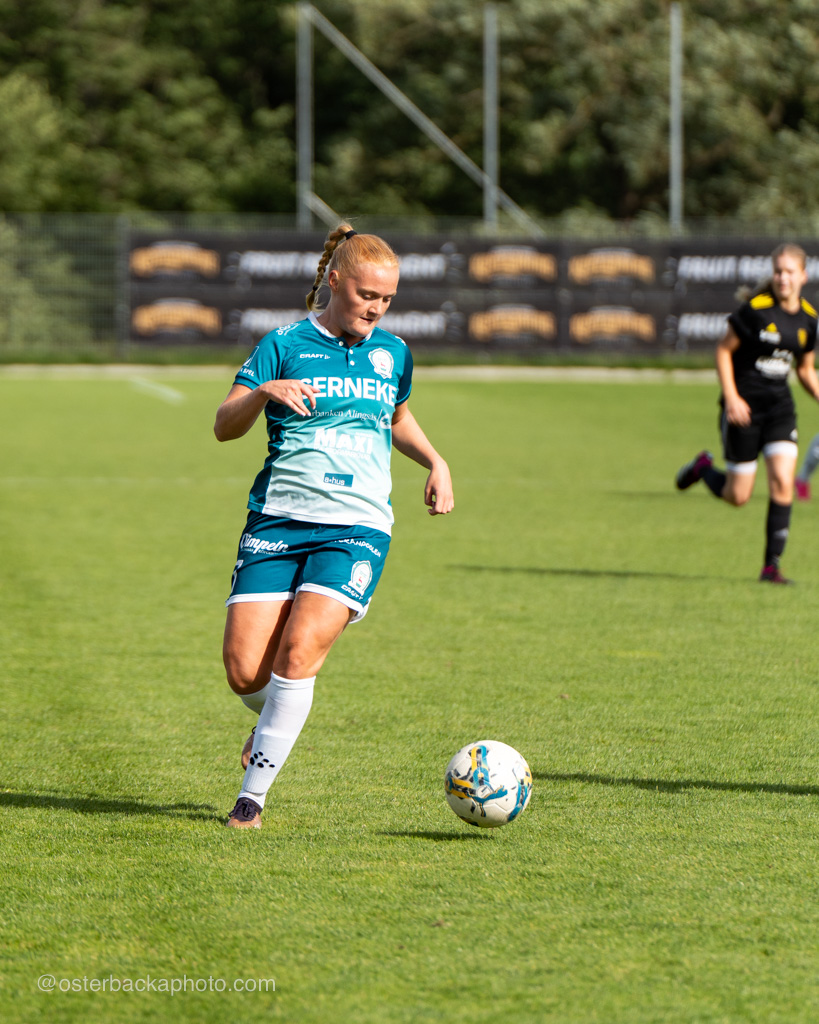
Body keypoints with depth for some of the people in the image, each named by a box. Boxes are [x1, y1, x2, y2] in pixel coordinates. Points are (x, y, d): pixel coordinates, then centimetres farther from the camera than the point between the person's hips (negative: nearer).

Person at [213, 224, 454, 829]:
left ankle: (253, 794, -12)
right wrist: (264, 391, -23)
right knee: (245, 670, -10)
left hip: (357, 528, 1)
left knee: (300, 651, -21)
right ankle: (277, 721, 28)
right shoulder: (285, 346, 2)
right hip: (278, 521, -1)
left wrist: (436, 462, 17)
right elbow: (224, 427, -4)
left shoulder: (393, 353, 13)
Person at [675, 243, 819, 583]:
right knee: (737, 496, 1)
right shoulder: (755, 309, -15)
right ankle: (704, 468, 35)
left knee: (782, 483, -12)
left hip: (779, 405, 4)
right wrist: (731, 396, -17)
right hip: (744, 405, -4)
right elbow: (723, 350, -8)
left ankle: (772, 565, -5)